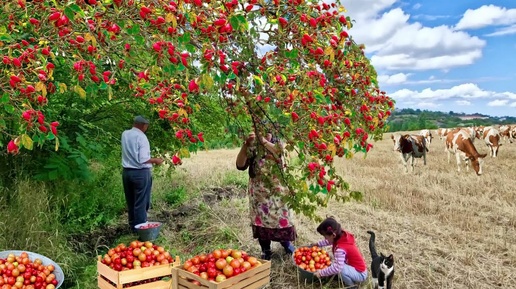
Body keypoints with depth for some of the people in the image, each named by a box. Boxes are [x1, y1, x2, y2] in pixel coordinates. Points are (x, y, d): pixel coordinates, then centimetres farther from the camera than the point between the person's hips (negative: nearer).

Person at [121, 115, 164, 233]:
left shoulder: (124, 134, 6)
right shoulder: (141, 137, -15)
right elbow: (143, 159, -19)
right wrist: (155, 160, -4)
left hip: (126, 171, 7)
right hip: (140, 173, -7)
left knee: (130, 202, 15)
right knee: (141, 202, 2)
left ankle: (133, 226, 26)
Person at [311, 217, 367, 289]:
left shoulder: (340, 248, -34)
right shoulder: (342, 235, -8)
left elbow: (337, 268, -43)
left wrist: (321, 273, -33)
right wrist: (318, 244, 16)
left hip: (360, 274, -9)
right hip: (359, 268, 9)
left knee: (339, 268, -30)